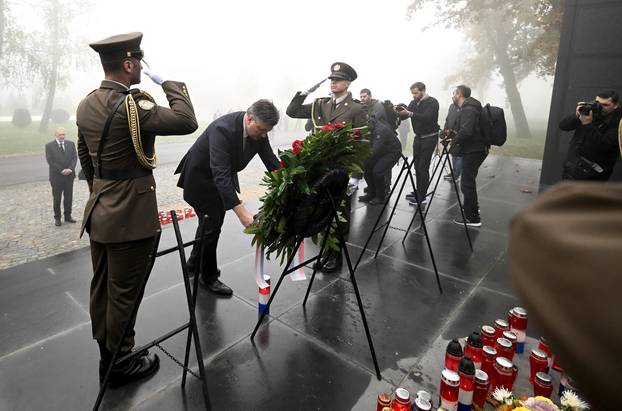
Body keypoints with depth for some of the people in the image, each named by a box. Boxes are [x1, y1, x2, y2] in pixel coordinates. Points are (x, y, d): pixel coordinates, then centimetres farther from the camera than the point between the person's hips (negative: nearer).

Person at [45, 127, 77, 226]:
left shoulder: (71, 144, 7)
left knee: (69, 197, 9)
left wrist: (70, 169, -12)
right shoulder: (49, 146, -2)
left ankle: (68, 216, 21)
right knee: (57, 198, 7)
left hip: (69, 175, 3)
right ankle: (57, 218, 17)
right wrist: (61, 170, -16)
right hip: (56, 176, -3)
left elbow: (74, 157, 2)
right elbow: (50, 160, -9)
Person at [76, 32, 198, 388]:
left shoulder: (86, 104, 8)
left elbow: (85, 158, 15)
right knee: (124, 293, 6)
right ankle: (119, 364, 24)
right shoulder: (131, 104, -19)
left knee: (102, 288, 18)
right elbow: (187, 121, -22)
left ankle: (106, 354, 37)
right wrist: (169, 83, -9)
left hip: (99, 212, 9)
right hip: (131, 215, -9)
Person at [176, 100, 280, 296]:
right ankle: (209, 276, 18)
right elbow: (220, 175, -44)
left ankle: (196, 262, 42)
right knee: (212, 224, -3)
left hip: (223, 176, 8)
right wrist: (242, 212, -49)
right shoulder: (223, 128, -37)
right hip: (201, 177, -7)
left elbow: (272, 162, -9)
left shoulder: (259, 131, -15)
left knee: (212, 220, 19)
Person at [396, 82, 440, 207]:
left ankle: (422, 197, -5)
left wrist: (410, 113, -35)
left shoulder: (432, 102, -10)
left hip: (429, 138, -7)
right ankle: (419, 191, 19)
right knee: (417, 165, 7)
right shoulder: (413, 103, 10)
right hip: (418, 137, 7)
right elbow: (404, 116, 4)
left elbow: (427, 117, -26)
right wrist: (399, 112, -18)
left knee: (423, 167, -9)